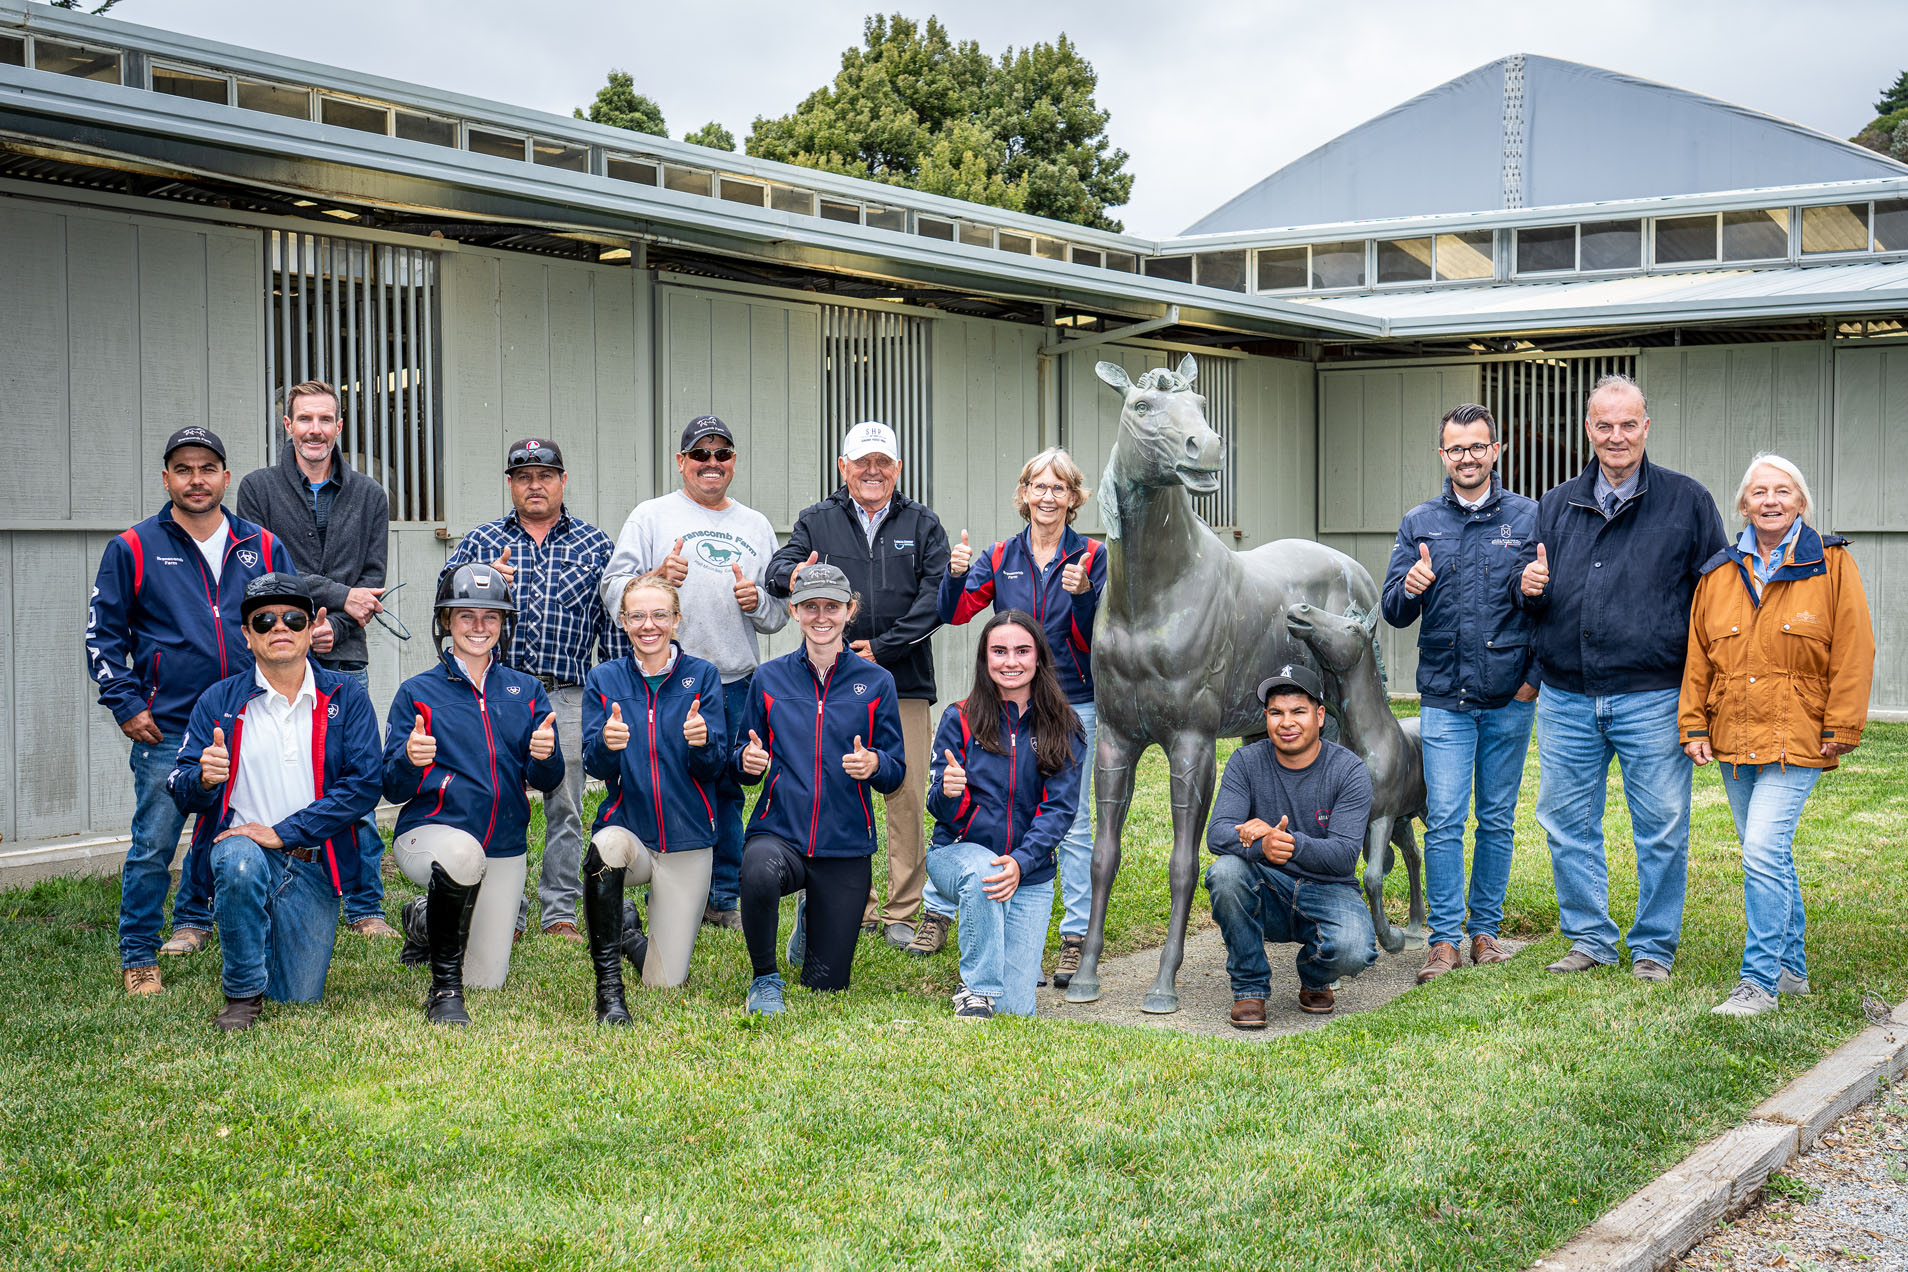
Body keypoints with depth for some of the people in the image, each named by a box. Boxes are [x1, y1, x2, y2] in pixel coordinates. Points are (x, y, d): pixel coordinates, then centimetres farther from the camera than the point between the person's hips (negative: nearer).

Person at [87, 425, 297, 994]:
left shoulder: (263, 548, 8)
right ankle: (138, 957, 10)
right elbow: (103, 633, 4)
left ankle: (192, 918, 31)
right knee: (153, 845, -3)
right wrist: (126, 706, -4)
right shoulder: (133, 549, 1)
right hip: (166, 731, -3)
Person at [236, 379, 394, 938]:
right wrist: (338, 595, -12)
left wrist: (334, 627, -11)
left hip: (345, 662, 2)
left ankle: (365, 907, 12)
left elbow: (372, 582, 6)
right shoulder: (259, 488, 5)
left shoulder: (369, 496, 12)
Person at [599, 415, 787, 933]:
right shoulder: (651, 516, 4)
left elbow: (779, 614, 17)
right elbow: (614, 592, -4)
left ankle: (723, 898, 19)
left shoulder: (756, 526, 16)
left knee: (728, 791, 9)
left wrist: (758, 601, -4)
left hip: (737, 682, 4)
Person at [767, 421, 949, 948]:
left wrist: (884, 647, -11)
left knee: (907, 795, -2)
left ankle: (904, 911, 6)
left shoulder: (923, 524, 10)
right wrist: (794, 577, -26)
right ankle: (854, 908, 13)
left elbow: (936, 596, -1)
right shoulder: (816, 522, 12)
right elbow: (778, 569, -1)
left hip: (904, 681, 0)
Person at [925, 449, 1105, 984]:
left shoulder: (1091, 557, 1)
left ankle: (1076, 938, 8)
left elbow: (1094, 641, -4)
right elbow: (957, 612, 0)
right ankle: (936, 912, 13)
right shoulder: (1001, 557, 7)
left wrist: (1083, 595, -23)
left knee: (1072, 823, 1)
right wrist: (956, 575, -19)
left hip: (1070, 705, -2)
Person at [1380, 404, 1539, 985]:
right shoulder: (1419, 523, 7)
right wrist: (1409, 588, -16)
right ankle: (1445, 939, 1)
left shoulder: (1529, 518, 2)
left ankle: (1485, 930, 19)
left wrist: (1537, 674, -3)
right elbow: (1393, 613, 5)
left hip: (1510, 700, 0)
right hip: (1444, 698, 0)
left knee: (1497, 821, 8)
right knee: (1444, 821, -4)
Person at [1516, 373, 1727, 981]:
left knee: (1661, 828, 2)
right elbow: (1526, 585, 19)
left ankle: (1653, 947, 15)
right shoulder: (1555, 505, 12)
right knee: (1567, 823, 9)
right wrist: (1527, 586, -6)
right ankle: (1590, 937, 23)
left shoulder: (1687, 502, 2)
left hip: (1652, 699, -3)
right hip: (1566, 698, 3)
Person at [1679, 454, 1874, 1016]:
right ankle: (1791, 967, 27)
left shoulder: (1832, 565, -1)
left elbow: (1852, 653, -2)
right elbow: (1699, 655, 13)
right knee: (1769, 858, 13)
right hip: (1733, 739, 5)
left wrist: (1841, 728, -6)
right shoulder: (1719, 574, 10)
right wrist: (1694, 724, 7)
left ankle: (1760, 981, -10)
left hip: (1797, 738, -5)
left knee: (1764, 852, -16)